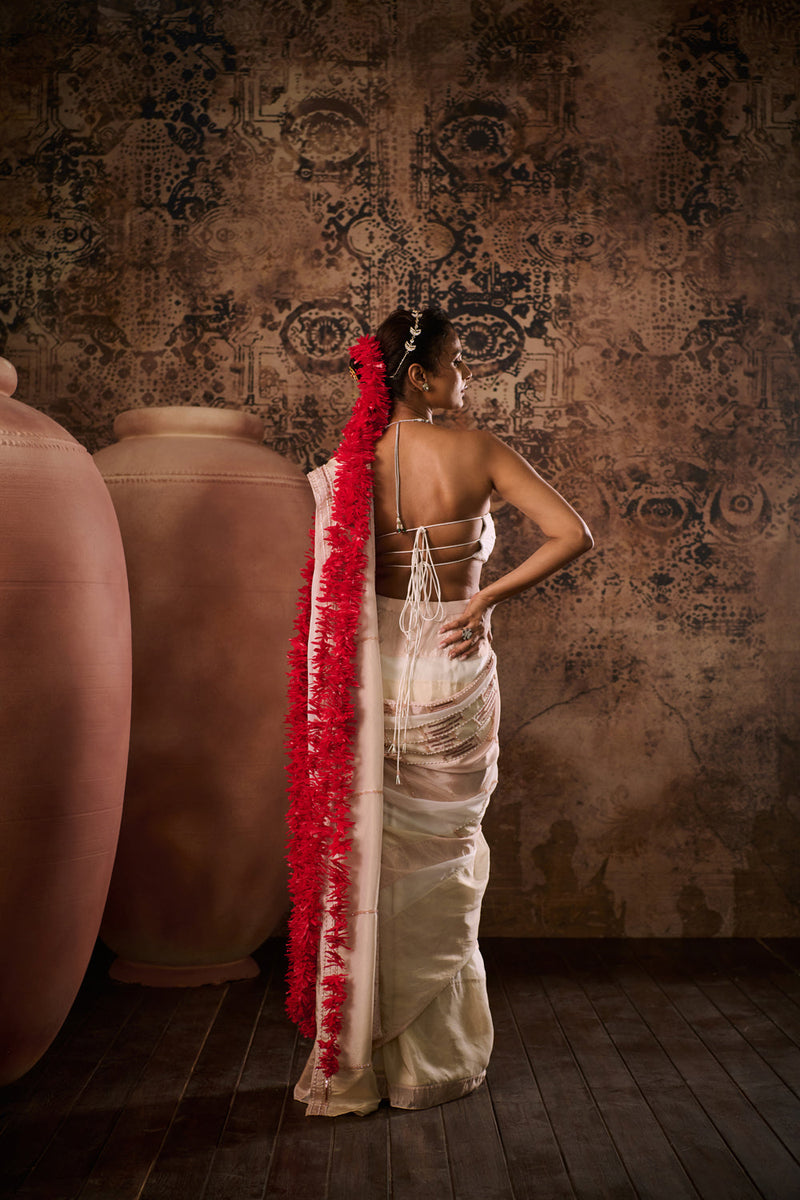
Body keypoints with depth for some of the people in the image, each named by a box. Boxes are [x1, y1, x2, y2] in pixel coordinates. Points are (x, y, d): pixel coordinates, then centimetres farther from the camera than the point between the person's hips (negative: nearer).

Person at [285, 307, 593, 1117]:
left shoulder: (351, 465, -1)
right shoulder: (477, 451, -7)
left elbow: (333, 591, 0)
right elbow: (573, 534, -14)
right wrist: (485, 598, -9)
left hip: (376, 674, 2)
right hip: (453, 674, -2)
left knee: (370, 860, 13)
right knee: (441, 866, 11)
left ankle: (356, 1060, 24)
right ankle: (432, 1062, 23)